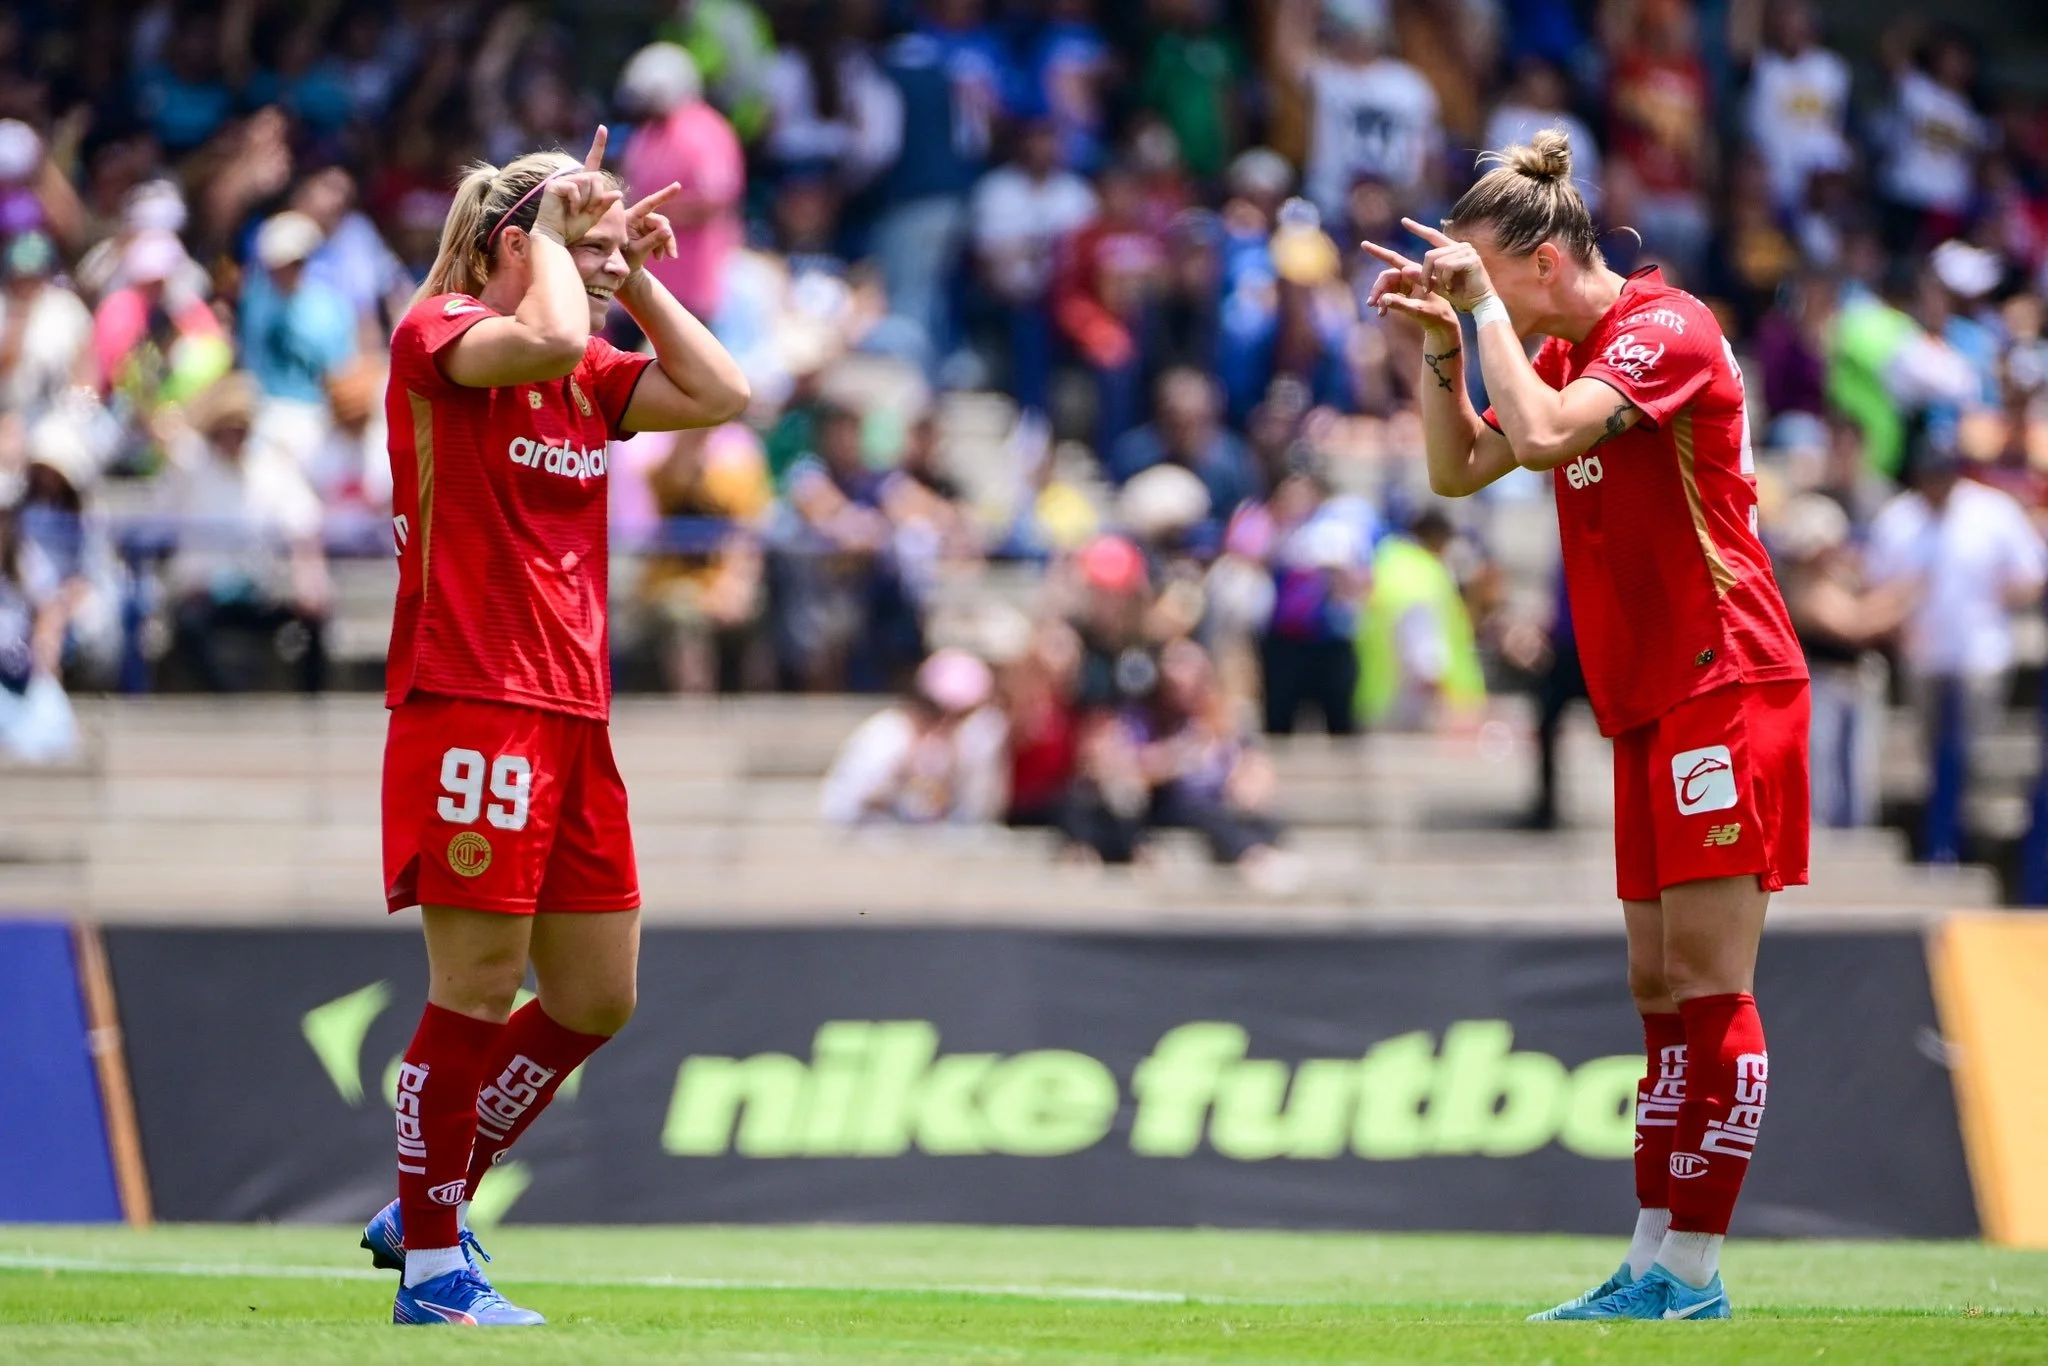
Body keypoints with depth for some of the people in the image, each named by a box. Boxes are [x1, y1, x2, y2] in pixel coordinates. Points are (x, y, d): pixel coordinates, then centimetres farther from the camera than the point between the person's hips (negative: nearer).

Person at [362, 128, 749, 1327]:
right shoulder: (437, 332, -6)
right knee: (477, 990, -7)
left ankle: (424, 1212, 22)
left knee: (597, 999, 9)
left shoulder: (591, 371, 18)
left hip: (572, 718, 9)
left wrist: (637, 277, 11)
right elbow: (546, 339, -26)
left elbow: (721, 394, 10)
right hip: (469, 705, -9)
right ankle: (435, 1272, 1)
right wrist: (554, 230, -9)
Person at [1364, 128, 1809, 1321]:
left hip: (1725, 688, -9)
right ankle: (1654, 1266, 5)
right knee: (1662, 989, 6)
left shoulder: (1667, 328, -12)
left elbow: (1541, 436, -25)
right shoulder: (1569, 351, 16)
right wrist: (1440, 344, 7)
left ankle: (1692, 1271, -12)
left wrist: (1485, 307, -14)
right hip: (1650, 707, 9)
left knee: (1708, 984, -10)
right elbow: (1458, 469, 20)